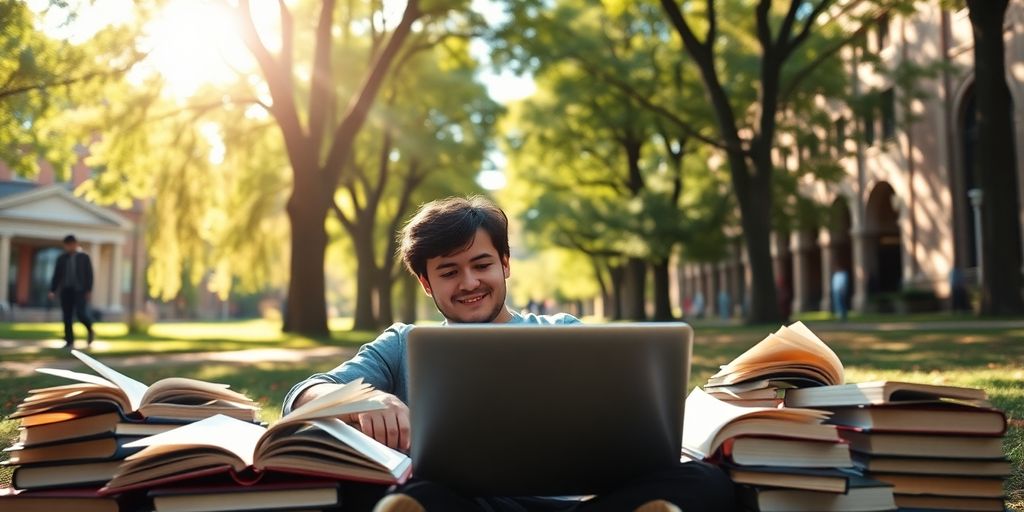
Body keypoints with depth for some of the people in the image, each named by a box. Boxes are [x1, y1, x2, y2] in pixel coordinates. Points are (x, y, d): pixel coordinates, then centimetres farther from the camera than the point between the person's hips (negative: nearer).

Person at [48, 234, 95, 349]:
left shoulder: (84, 257, 4)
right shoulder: (61, 258, 9)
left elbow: (89, 275, 0)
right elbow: (56, 275, 8)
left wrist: (89, 290, -8)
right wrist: (52, 291, -1)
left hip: (80, 290, -3)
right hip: (66, 290, 3)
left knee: (81, 313, -15)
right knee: (67, 317, 0)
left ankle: (90, 330, 13)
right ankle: (69, 342, 4)